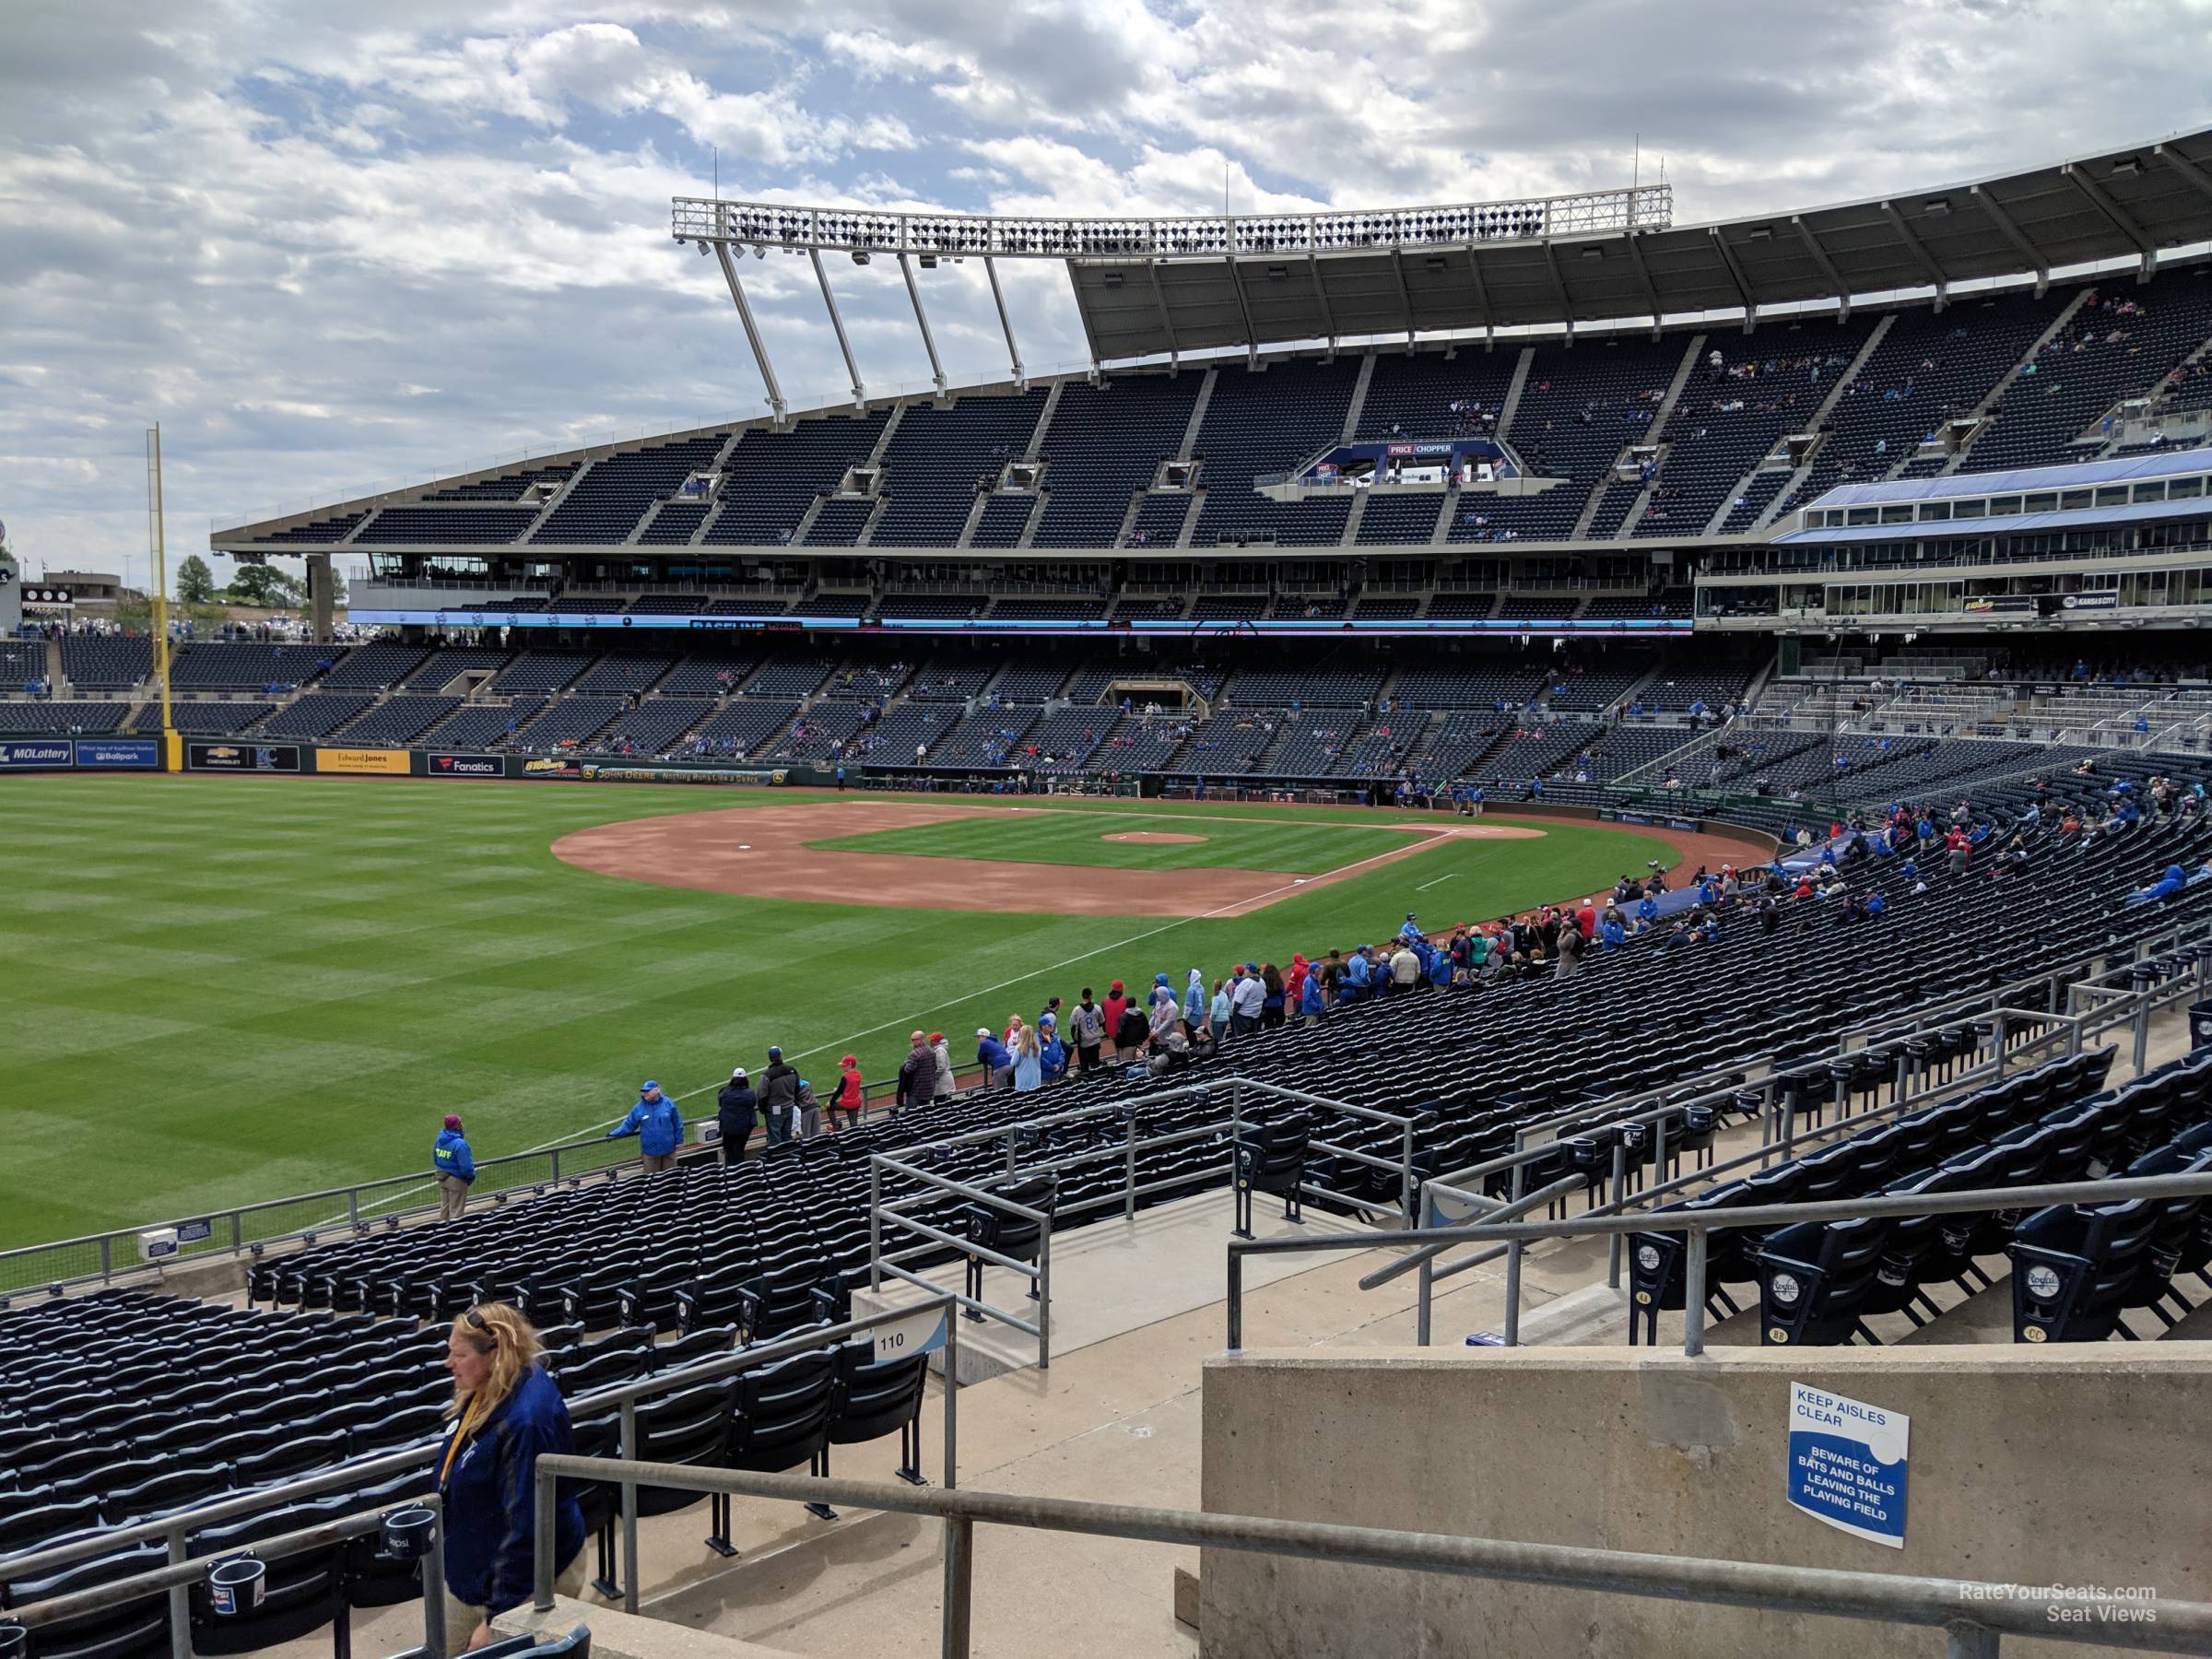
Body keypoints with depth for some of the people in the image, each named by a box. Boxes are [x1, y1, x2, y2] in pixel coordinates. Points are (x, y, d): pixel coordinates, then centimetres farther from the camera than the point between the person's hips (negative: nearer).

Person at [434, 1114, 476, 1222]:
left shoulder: (439, 1139, -3)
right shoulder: (459, 1143, -27)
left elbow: (435, 1159, 10)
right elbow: (465, 1166, -24)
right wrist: (472, 1176, -5)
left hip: (442, 1178, 7)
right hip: (456, 1180, -7)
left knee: (444, 1207, 22)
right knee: (456, 1210, 7)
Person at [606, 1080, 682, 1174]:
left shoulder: (668, 1103, -6)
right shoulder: (639, 1108, -4)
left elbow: (677, 1123, 1)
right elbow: (628, 1125, 1)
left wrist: (679, 1141, 3)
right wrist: (614, 1134, -8)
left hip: (668, 1149, 0)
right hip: (650, 1151, 0)